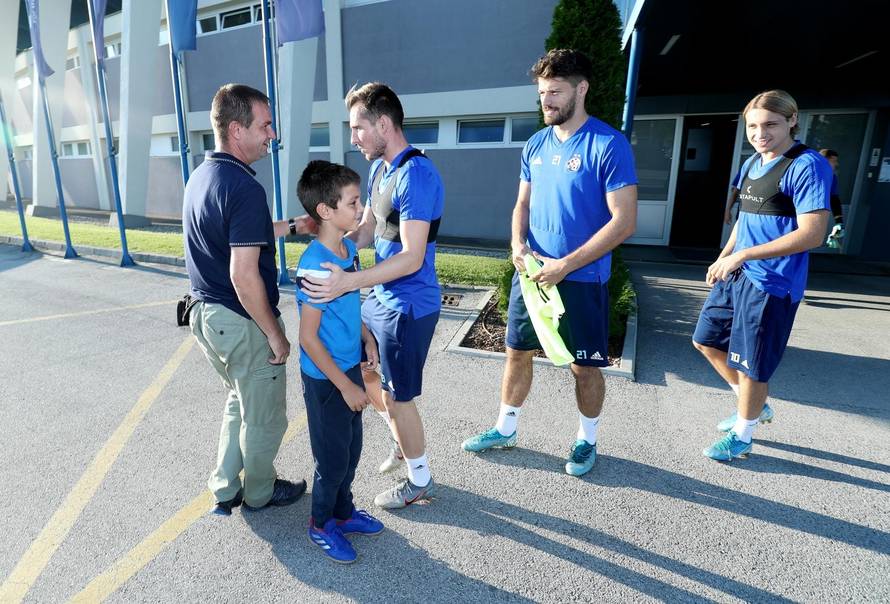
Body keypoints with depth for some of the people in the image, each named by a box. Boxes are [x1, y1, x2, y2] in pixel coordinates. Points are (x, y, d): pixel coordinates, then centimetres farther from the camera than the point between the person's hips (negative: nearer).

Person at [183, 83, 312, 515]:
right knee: (263, 416, 13)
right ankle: (259, 493, 36)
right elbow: (244, 276, -27)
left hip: (206, 313, 9)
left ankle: (225, 489, 38)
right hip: (242, 322, -9)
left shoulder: (200, 176, 7)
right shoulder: (245, 188, -23)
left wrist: (292, 226, 16)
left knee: (239, 402, 27)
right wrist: (275, 334, -18)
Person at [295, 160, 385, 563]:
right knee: (333, 457, 11)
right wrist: (345, 386, -18)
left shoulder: (349, 247, 0)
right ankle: (321, 524, 36)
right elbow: (308, 338, -22)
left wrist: (367, 339, 6)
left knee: (352, 448, 22)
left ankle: (343, 511, 44)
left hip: (349, 368, 8)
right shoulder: (314, 265, -25)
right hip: (325, 378, -8)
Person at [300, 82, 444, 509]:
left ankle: (420, 481, 30)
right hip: (380, 298, 10)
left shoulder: (415, 175, -21)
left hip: (407, 305, -10)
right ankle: (404, 450, 46)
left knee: (396, 397, 5)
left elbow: (411, 258, -27)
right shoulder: (379, 168, 9)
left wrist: (349, 282, -34)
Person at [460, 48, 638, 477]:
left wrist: (565, 265, -20)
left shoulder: (609, 145, -12)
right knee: (517, 352, 15)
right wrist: (518, 244, -8)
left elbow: (624, 221, -16)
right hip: (531, 273, 6)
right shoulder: (536, 144, 7)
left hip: (582, 279, -5)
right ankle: (505, 429, 35)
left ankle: (587, 440, 33)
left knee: (585, 366, 9)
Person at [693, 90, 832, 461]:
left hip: (771, 285, -9)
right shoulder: (752, 164, 10)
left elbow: (812, 234, -22)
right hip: (736, 276, 9)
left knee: (751, 365, 3)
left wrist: (742, 255, -23)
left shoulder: (807, 166, -15)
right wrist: (723, 258, 11)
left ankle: (741, 436, 25)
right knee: (706, 340, 17)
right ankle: (754, 407, 36)